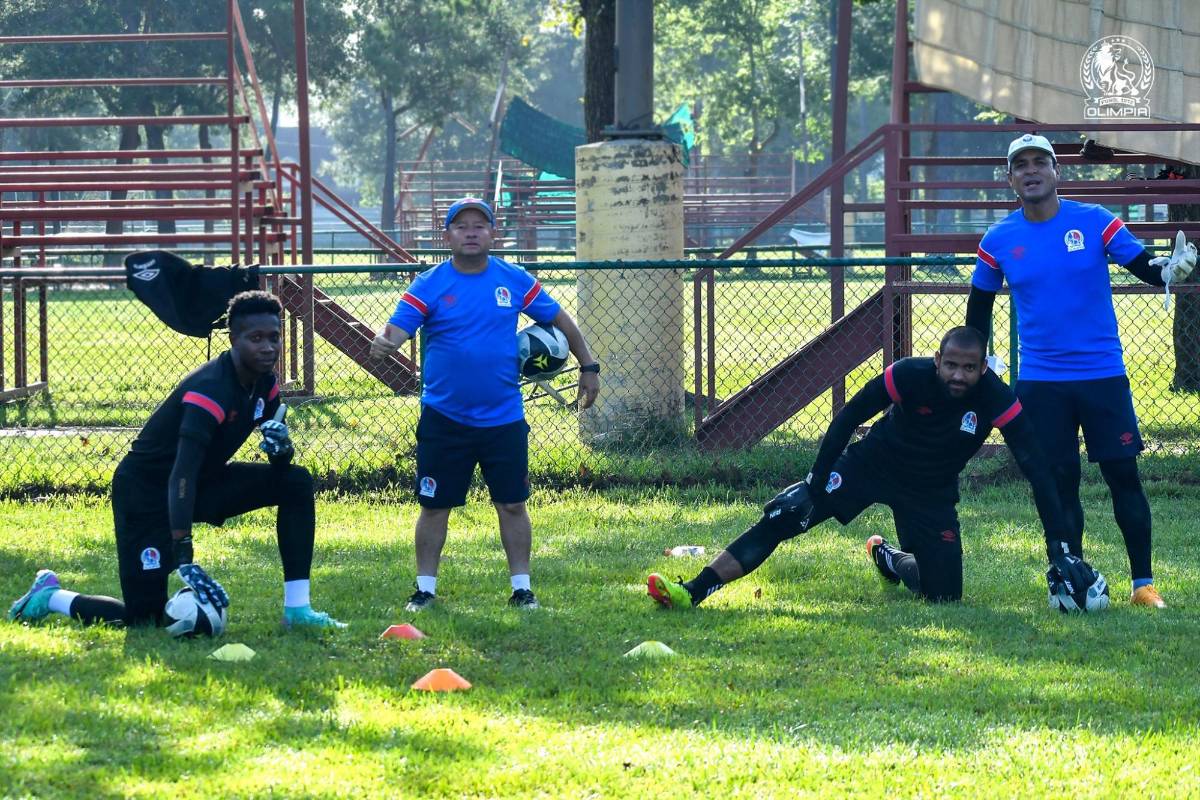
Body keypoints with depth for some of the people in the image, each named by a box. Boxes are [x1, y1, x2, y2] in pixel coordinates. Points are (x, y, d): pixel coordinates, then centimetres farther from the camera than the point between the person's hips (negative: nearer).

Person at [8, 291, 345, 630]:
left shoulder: (265, 384, -4)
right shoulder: (212, 390, -30)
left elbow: (280, 462, 6)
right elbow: (181, 476, -39)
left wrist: (281, 447, -21)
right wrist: (184, 558, -47)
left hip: (204, 483, 8)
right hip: (145, 492, -8)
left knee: (296, 482, -10)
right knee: (146, 618, -12)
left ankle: (297, 611, -6)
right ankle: (50, 595, 16)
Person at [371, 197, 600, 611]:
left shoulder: (514, 280, 1)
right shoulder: (429, 285, -5)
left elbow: (559, 319, 10)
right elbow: (396, 329, -16)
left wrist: (588, 366, 8)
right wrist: (382, 344, -39)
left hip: (503, 418, 1)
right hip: (444, 419, -1)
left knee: (512, 504, 4)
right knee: (434, 507, 4)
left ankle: (521, 588, 15)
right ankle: (425, 588, 16)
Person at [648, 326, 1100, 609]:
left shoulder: (997, 401, -27)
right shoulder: (909, 377, -27)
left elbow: (1037, 471, -26)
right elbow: (847, 419, -15)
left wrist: (1060, 548, -31)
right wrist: (816, 486, -16)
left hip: (931, 494, 1)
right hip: (873, 464, -1)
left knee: (943, 596, -5)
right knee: (783, 516, -20)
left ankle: (887, 558, 30)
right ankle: (691, 593, -23)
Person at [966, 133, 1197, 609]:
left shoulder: (1096, 222, -4)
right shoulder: (999, 241, 1)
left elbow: (1144, 266, -7)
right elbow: (979, 304, 14)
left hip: (1103, 373, -1)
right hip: (1040, 382, 1)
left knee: (1123, 475, -1)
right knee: (1060, 482, 3)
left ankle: (1143, 583, 6)